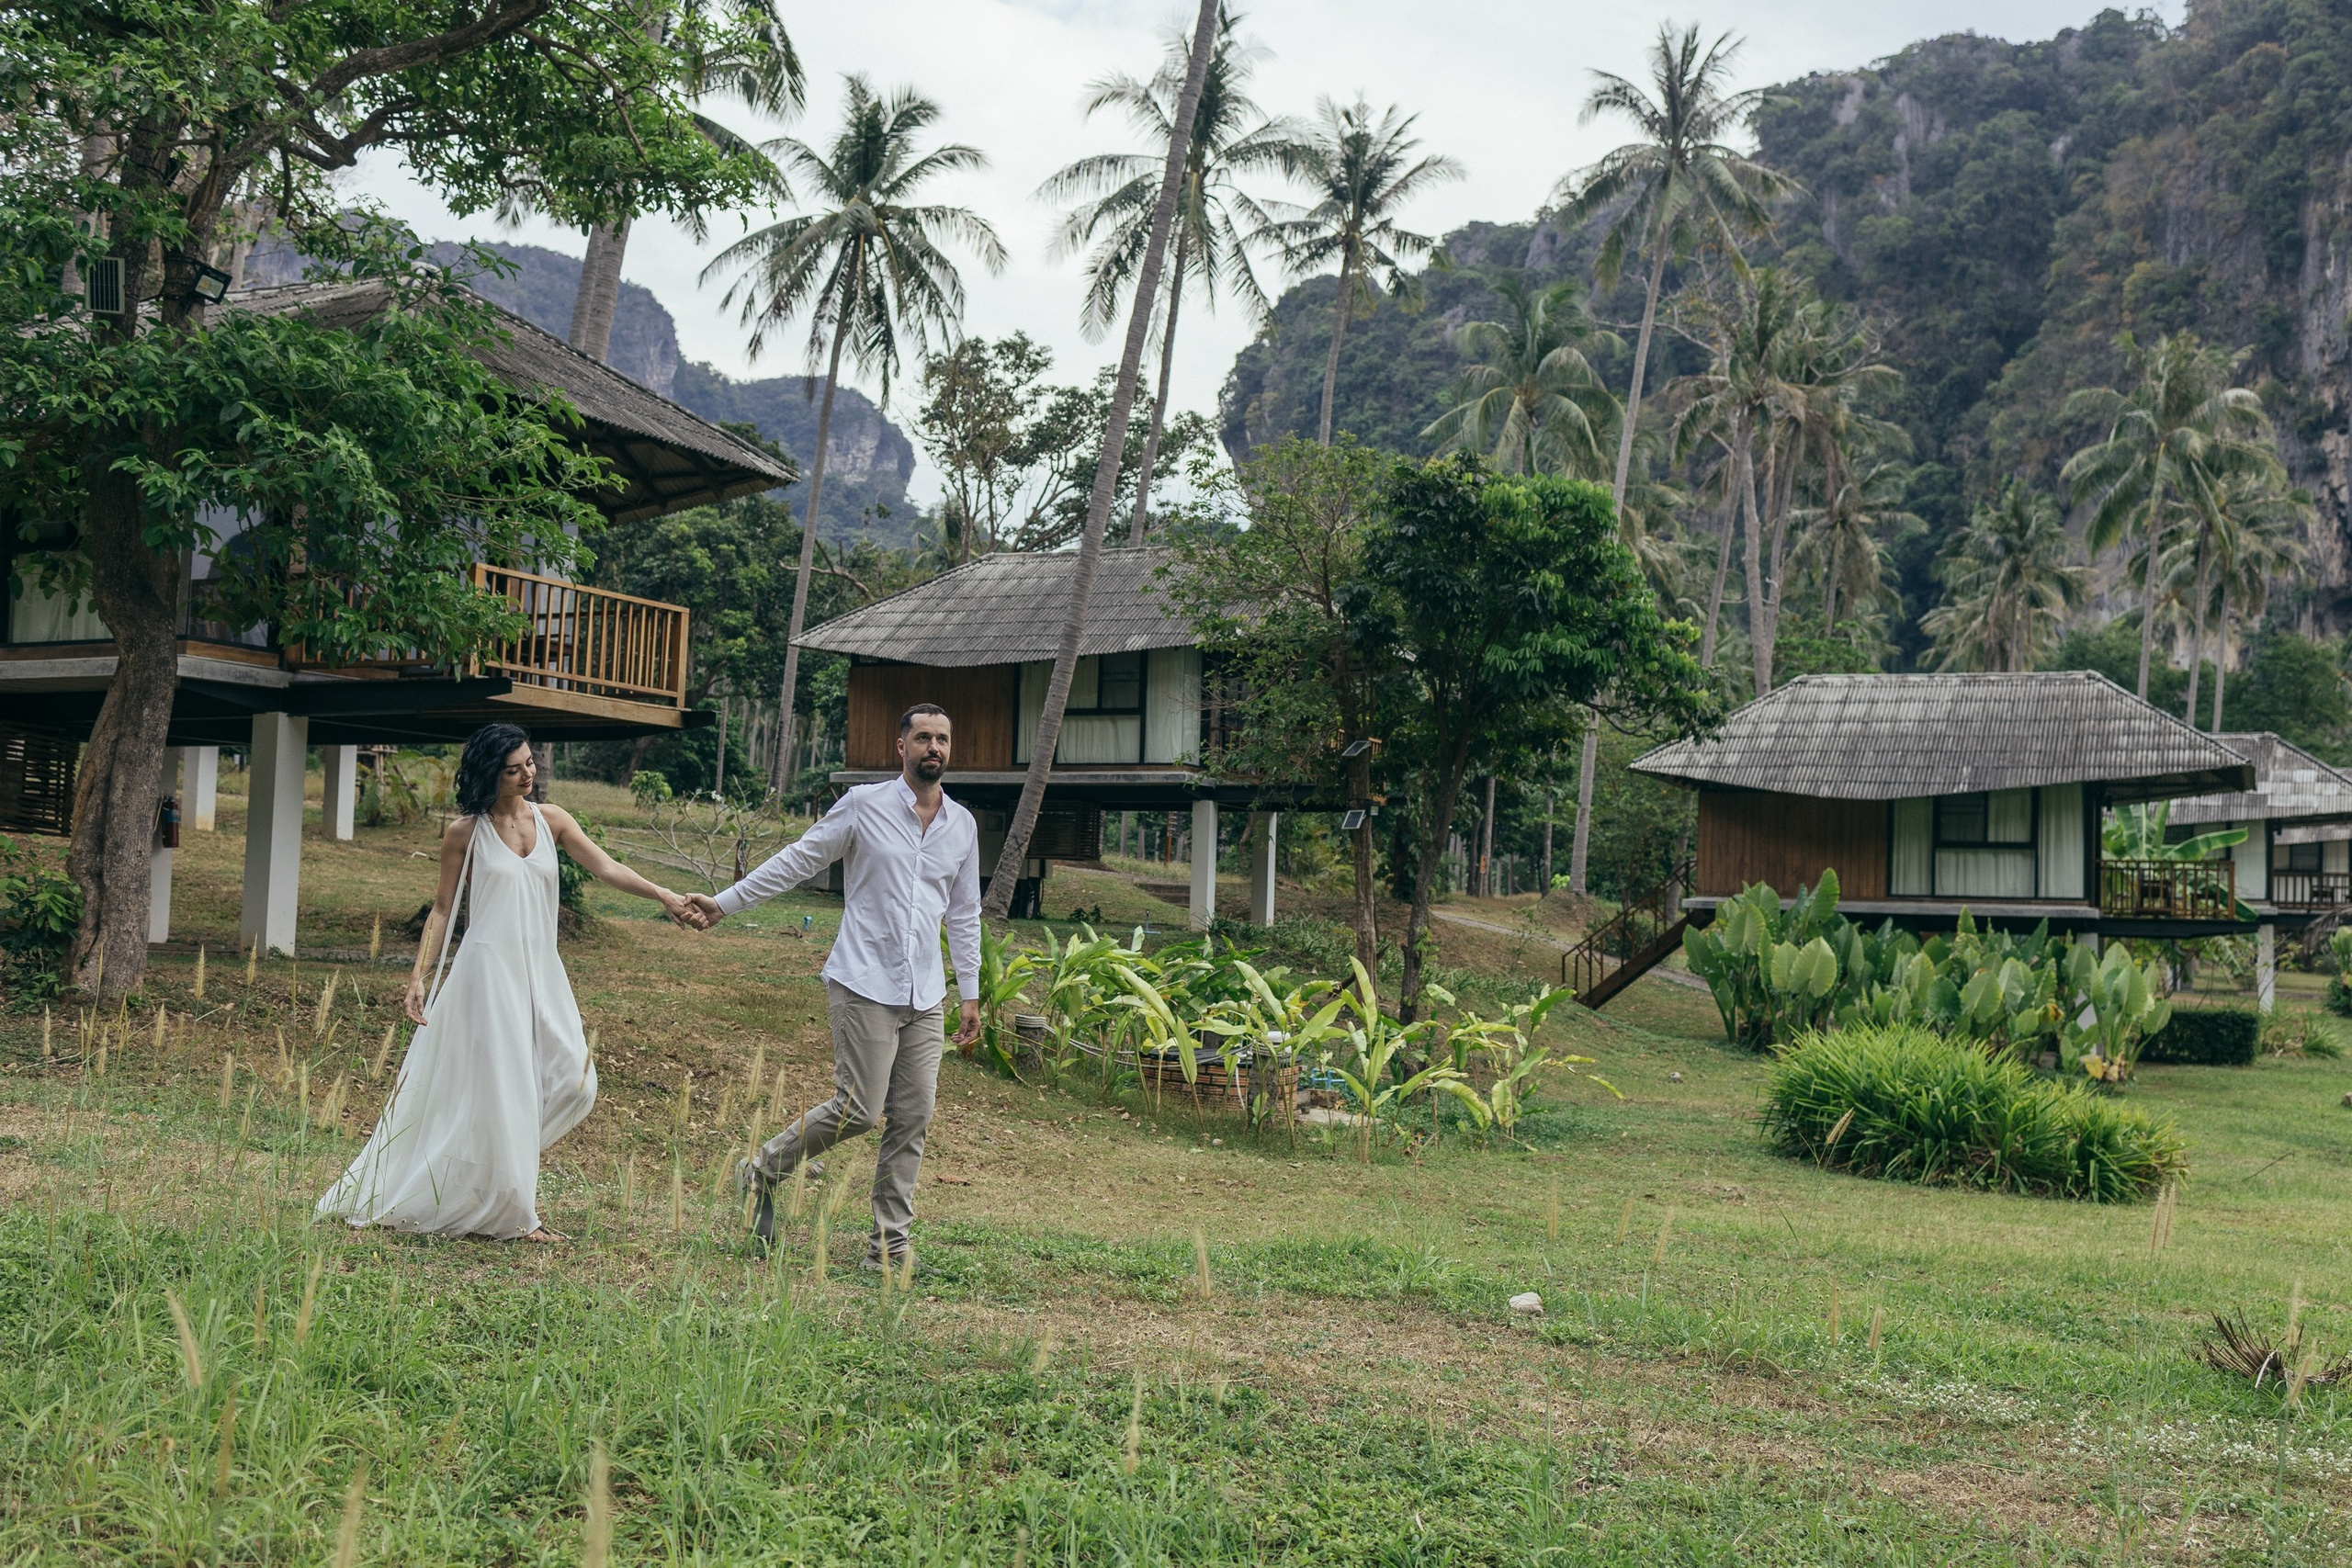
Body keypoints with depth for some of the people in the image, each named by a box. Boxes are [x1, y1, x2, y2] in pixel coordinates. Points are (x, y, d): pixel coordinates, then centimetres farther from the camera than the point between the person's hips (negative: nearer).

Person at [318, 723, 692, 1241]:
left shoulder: (550, 820, 7)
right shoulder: (466, 833, -2)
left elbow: (607, 868, -1)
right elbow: (442, 909, 2)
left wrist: (663, 896, -15)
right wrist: (419, 976, -5)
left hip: (540, 970, 5)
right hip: (489, 970, -4)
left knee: (572, 1083, -4)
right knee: (500, 1088, -4)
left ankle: (515, 1171, 18)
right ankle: (512, 1214, 7)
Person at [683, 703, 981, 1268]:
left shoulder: (963, 825, 11)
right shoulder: (864, 806, -2)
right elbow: (796, 861, 2)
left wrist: (970, 993, 17)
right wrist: (725, 903, -1)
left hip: (925, 997, 5)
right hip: (866, 985, -5)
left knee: (913, 1118, 1)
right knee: (859, 1109, -10)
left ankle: (891, 1243, 8)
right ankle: (764, 1169, 13)